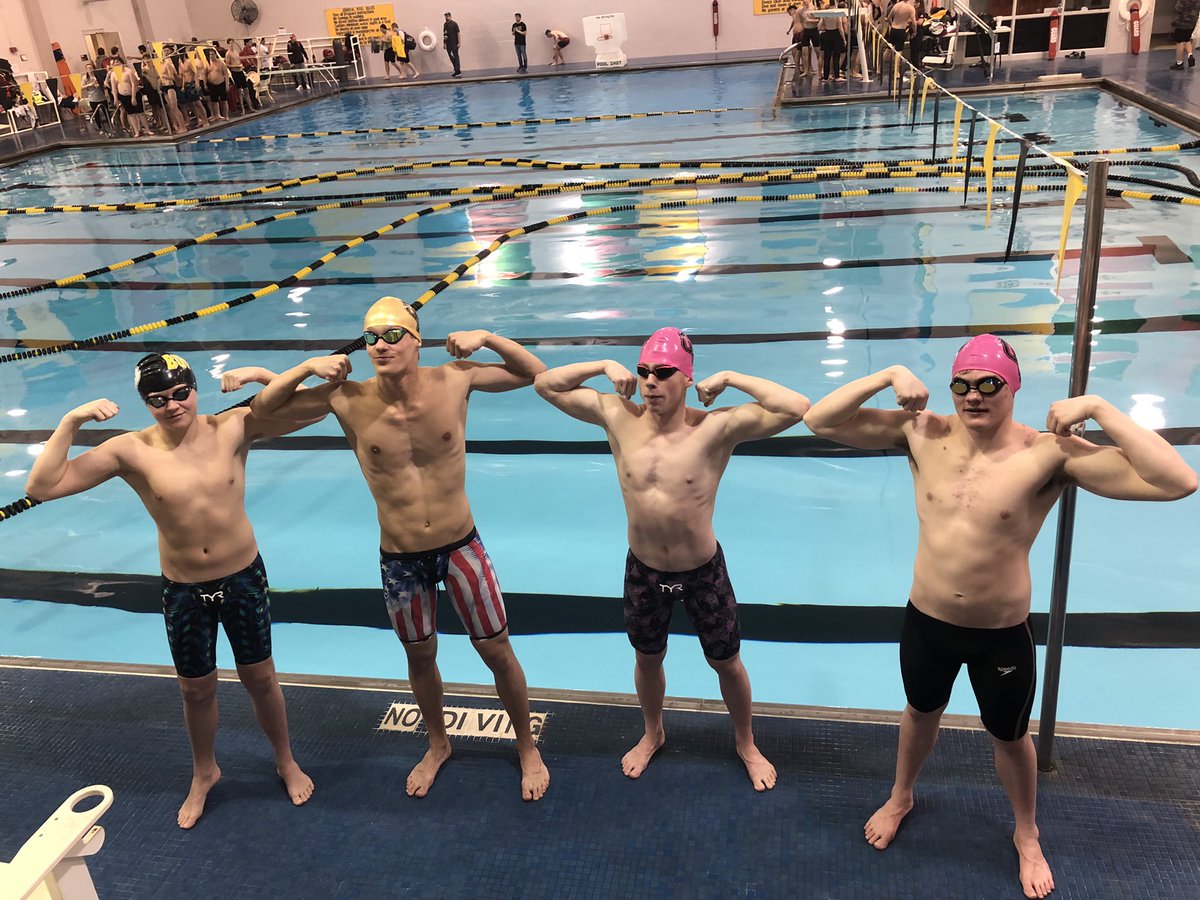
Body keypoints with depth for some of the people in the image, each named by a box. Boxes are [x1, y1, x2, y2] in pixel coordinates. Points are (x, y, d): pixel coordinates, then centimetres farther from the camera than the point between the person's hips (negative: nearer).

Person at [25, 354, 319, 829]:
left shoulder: (233, 428, -14)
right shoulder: (131, 451, -15)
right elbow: (42, 486, -16)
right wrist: (71, 422, -24)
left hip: (244, 578, 0)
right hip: (183, 590, 1)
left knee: (260, 678, 17)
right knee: (196, 689, 19)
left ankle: (286, 761, 42)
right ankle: (204, 774, 47)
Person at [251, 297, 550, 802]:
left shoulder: (453, 381, -14)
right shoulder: (349, 401, -14)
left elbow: (536, 374, -4)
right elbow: (264, 409, -5)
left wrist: (486, 338, -18)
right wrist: (308, 367, -19)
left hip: (460, 546, -1)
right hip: (399, 559, 1)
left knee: (497, 652, 11)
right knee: (420, 658, 21)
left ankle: (527, 747, 36)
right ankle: (438, 746, 48)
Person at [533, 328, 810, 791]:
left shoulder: (716, 428, -22)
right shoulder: (618, 417, -13)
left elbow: (796, 407, -31)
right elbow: (545, 383, -6)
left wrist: (730, 378, -25)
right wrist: (604, 366, -15)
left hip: (704, 571, -2)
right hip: (643, 570, 3)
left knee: (727, 664, 18)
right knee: (647, 659, 25)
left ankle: (746, 744, 46)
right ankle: (652, 734, 54)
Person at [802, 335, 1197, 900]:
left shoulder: (1051, 454, -21)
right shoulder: (922, 434, -13)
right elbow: (819, 421, -13)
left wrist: (1098, 408, -30)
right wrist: (888, 377, -20)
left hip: (1003, 635, -2)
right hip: (926, 623, 2)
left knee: (1010, 736, 22)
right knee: (921, 712, 28)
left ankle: (1026, 835, 52)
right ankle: (900, 798, 57)